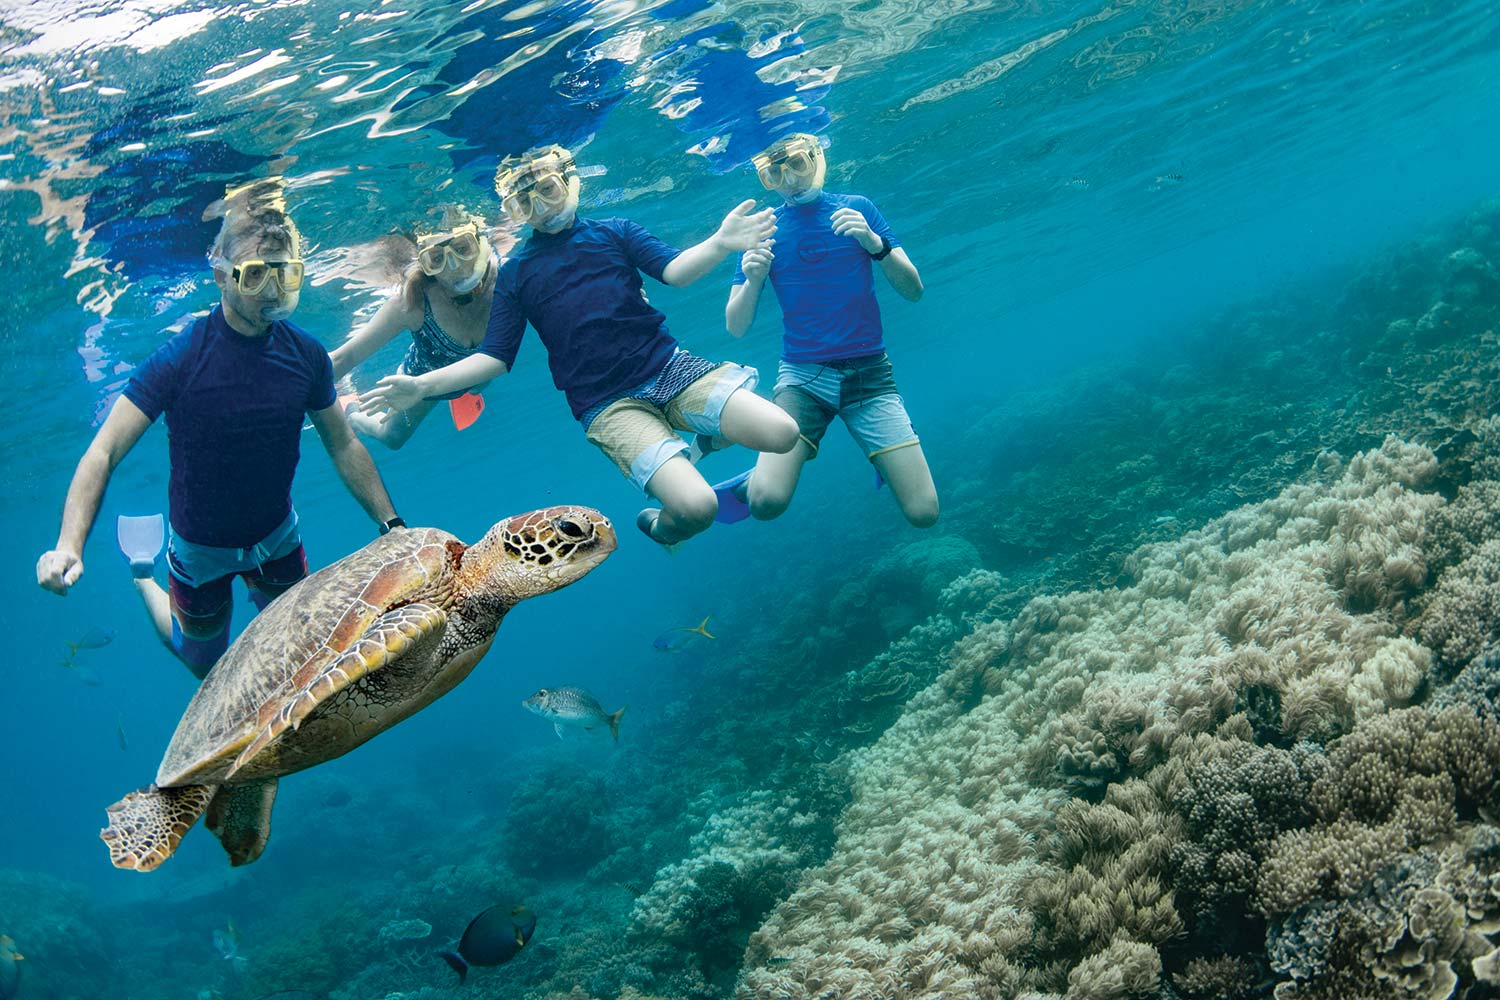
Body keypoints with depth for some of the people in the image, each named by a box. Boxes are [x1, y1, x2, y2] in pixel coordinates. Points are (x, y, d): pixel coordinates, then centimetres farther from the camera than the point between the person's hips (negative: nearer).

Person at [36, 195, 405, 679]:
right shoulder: (180, 360, -28)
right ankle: (144, 572, 42)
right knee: (207, 662, 18)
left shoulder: (307, 355, -15)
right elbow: (103, 453, -29)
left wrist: (392, 525, -5)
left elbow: (344, 447, -2)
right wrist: (69, 544, -41)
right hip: (202, 546, -3)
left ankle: (259, 586, 49)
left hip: (276, 532, 3)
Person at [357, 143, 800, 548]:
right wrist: (423, 385, -6)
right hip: (608, 405, -2)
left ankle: (706, 442, 15)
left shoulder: (613, 231, 13)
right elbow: (495, 357, 9)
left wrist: (721, 243, -25)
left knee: (782, 433, -18)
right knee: (695, 507, -27)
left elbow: (675, 271, -3)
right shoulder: (513, 273, 12)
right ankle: (658, 525, 12)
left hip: (670, 367, 2)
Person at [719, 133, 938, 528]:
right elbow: (736, 327, 1)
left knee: (924, 512, -8)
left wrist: (875, 244, -17)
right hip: (801, 375, -1)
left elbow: (913, 290, 1)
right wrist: (753, 280, -19)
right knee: (767, 502, -26)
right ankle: (754, 481, 9)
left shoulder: (857, 209, 5)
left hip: (869, 373, 1)